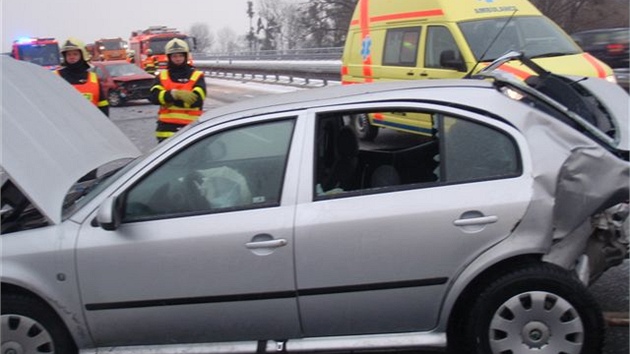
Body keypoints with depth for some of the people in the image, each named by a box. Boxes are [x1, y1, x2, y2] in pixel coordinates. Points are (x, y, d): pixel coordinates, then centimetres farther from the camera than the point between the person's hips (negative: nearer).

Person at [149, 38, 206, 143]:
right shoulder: (162, 77, 10)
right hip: (167, 129, 2)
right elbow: (154, 97, -8)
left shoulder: (197, 76, 2)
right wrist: (175, 94, -24)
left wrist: (167, 99, -12)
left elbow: (197, 100, -14)